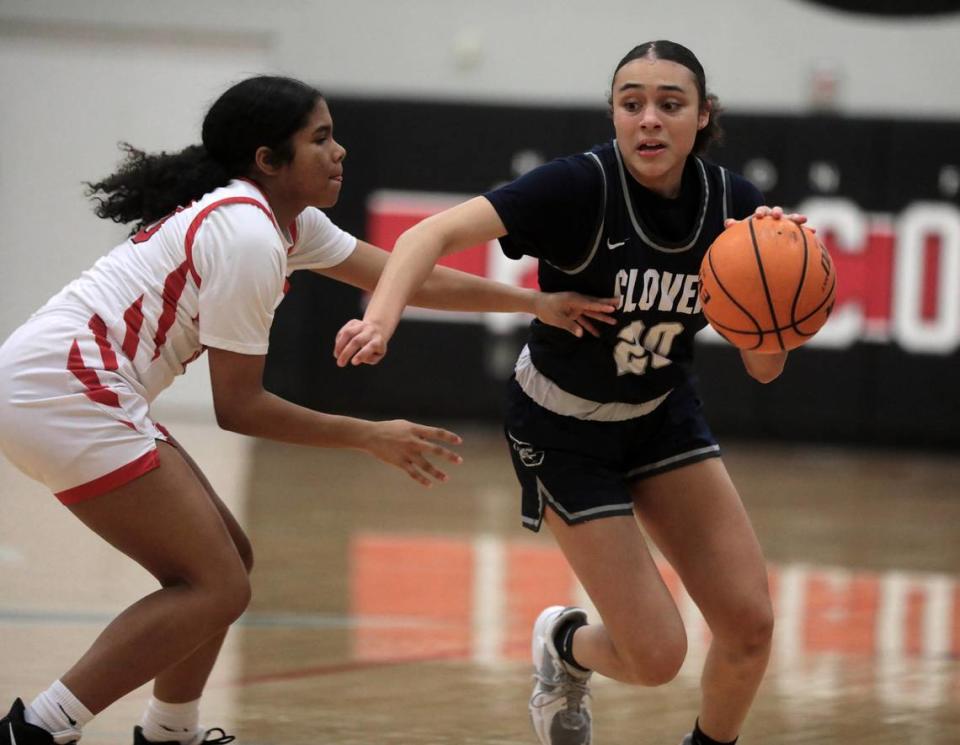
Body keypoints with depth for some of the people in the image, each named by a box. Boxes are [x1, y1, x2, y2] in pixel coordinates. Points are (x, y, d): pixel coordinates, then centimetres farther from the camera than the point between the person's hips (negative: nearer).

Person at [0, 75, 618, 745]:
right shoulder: (248, 238, -15)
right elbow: (238, 408, -12)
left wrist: (532, 302, 16)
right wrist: (371, 438, -4)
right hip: (64, 392, -10)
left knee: (225, 558, 17)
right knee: (216, 588, -10)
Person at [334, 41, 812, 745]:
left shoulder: (733, 204, -13)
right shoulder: (583, 186, -27)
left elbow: (764, 367, -11)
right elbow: (435, 233, -36)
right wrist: (381, 317, -54)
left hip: (662, 414, 5)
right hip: (564, 428, -4)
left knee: (750, 625, -7)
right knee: (656, 656, -8)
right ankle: (565, 645, 28)